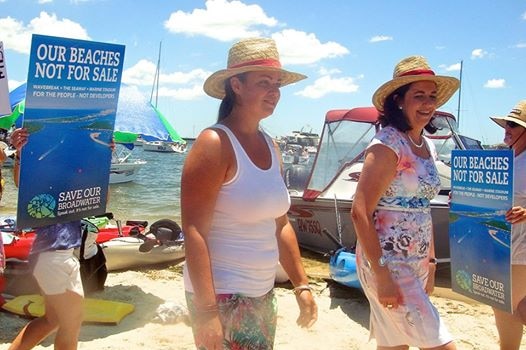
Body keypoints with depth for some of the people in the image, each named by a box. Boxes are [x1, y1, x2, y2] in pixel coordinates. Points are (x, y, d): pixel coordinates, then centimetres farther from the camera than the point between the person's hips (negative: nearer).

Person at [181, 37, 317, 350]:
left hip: (263, 295, 8)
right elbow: (194, 232, -20)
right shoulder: (215, 144, -15)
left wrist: (301, 285, 10)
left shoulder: (270, 146, 7)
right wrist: (206, 310, -23)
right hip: (221, 296, -7)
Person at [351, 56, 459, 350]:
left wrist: (431, 264, 19)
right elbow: (360, 213, -19)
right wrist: (382, 276, -21)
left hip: (416, 267, 8)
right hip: (387, 265, -8)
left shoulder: (428, 146, 11)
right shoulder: (388, 145, -15)